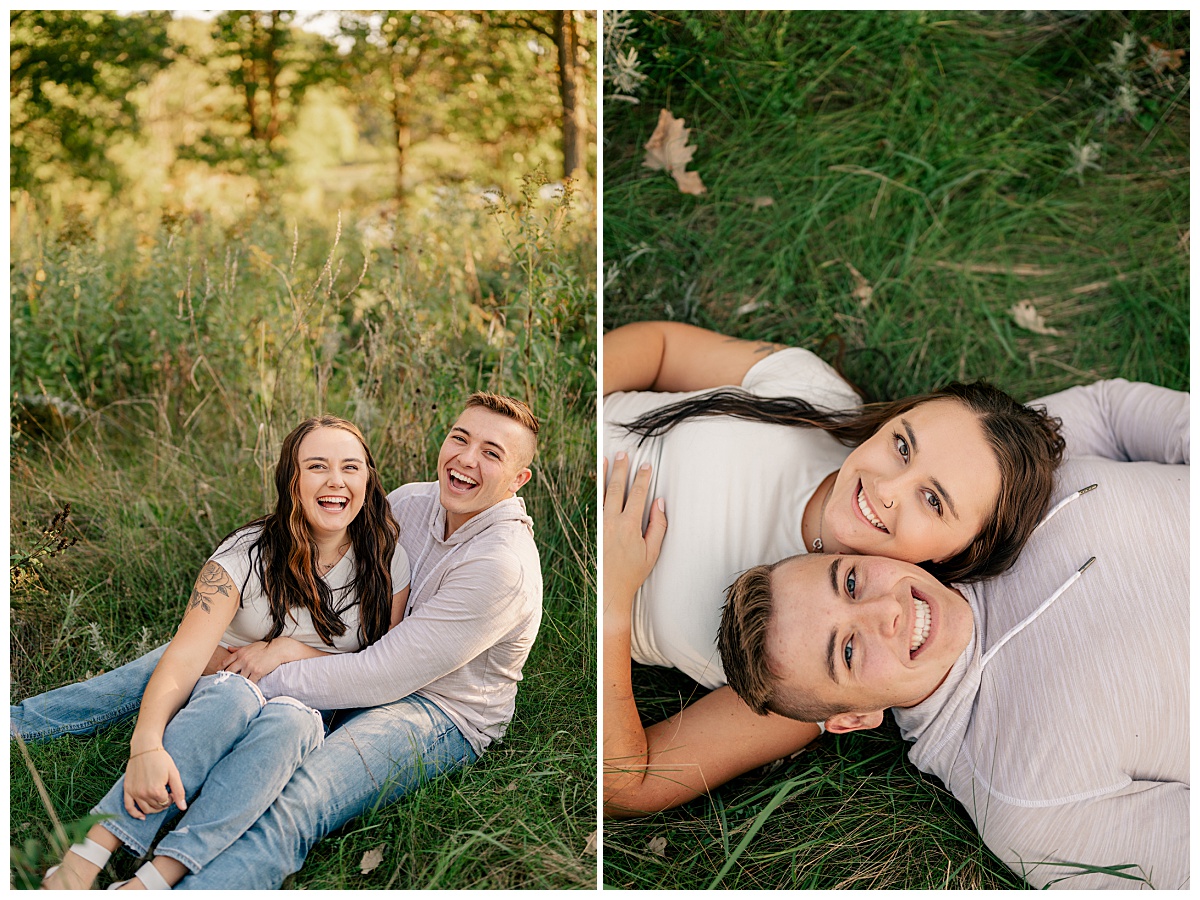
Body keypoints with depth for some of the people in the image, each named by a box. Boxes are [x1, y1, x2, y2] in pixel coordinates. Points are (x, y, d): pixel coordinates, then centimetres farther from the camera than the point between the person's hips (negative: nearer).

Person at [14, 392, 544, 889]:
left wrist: (259, 679, -20)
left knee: (290, 808, -36)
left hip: (440, 714, -8)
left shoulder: (503, 565, -25)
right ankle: (12, 723, 17)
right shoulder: (411, 503, -1)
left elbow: (380, 677, -25)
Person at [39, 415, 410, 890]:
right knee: (234, 694, -36)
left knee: (287, 719, -35)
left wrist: (288, 649, -12)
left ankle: (153, 881, -42)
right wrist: (147, 745, -38)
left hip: (309, 713, 1)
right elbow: (183, 658, -20)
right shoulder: (249, 554, -10)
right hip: (218, 704, -1)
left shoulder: (388, 564, -4)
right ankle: (82, 862, -40)